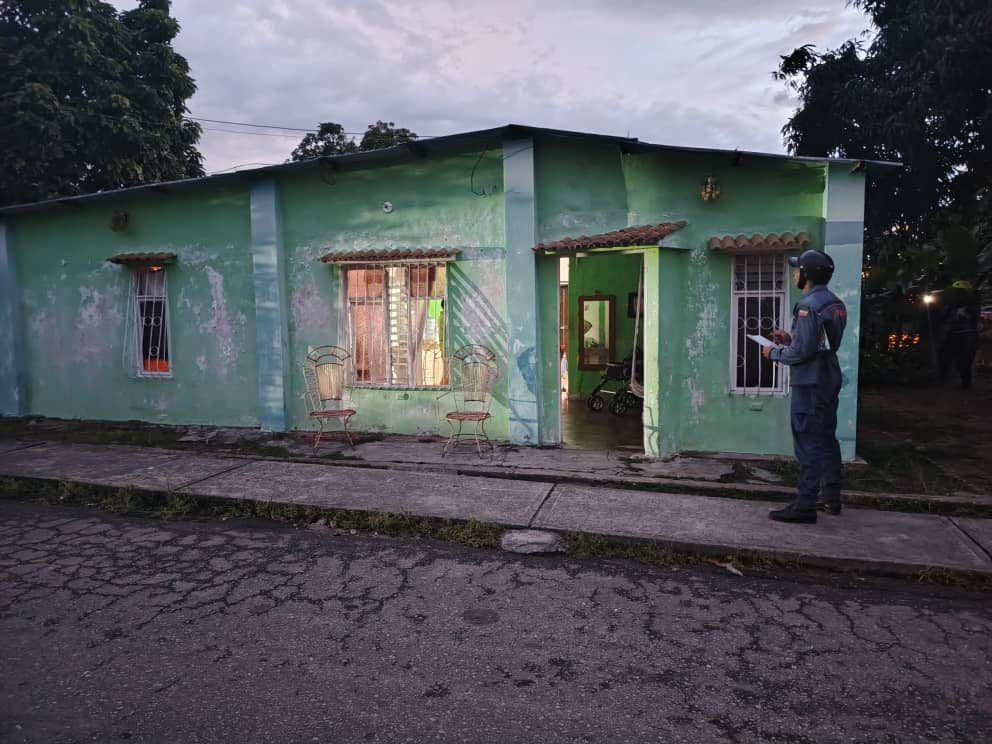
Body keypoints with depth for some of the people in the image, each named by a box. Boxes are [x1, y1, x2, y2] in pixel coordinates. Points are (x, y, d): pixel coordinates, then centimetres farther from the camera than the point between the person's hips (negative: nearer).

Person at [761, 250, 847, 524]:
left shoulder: (808, 305, -18)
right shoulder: (835, 303, 11)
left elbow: (802, 352, -22)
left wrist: (775, 353, -7)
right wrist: (790, 340, 14)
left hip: (810, 383, -9)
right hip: (829, 381, 9)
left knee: (808, 444, -6)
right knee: (826, 440, 17)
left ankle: (805, 506, -3)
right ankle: (831, 498, 27)